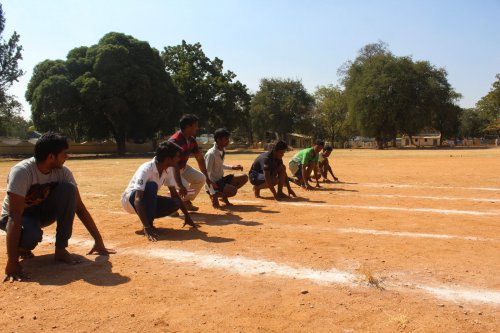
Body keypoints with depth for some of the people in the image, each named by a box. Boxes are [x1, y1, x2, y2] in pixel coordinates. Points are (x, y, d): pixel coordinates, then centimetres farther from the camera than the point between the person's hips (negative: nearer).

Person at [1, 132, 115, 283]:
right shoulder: (22, 172, -32)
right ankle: (20, 245, 1)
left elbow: (79, 207, -12)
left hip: (42, 211, 5)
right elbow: (15, 217, -37)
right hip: (19, 215, -5)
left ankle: (61, 249, -17)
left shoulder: (62, 172, -17)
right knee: (32, 236, -40)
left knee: (67, 188, -26)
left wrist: (98, 241, -14)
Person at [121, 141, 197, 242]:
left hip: (148, 201, 6)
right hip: (130, 200, -6)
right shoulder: (146, 169, -33)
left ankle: (148, 217, 2)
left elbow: (174, 193, 1)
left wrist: (186, 215, 1)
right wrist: (147, 227, -50)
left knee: (175, 203, -17)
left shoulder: (168, 169, -11)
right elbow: (138, 199, -42)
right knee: (151, 186, -36)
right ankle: (148, 225, -25)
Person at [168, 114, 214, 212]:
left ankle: (186, 201, 18)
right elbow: (174, 165, -37)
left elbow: (200, 159, 5)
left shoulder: (192, 140, -4)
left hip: (183, 167, 9)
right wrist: (180, 186, -44)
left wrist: (207, 178, 6)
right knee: (184, 186, -29)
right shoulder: (174, 141, -31)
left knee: (201, 178, 4)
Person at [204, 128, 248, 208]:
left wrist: (232, 167, 8)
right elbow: (207, 174, -25)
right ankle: (214, 196, -3)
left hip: (221, 179, 9)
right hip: (213, 184, -9)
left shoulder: (223, 150, 3)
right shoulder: (211, 154, -23)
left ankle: (224, 196, 6)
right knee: (233, 190, -29)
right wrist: (213, 193, -29)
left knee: (244, 177, 2)